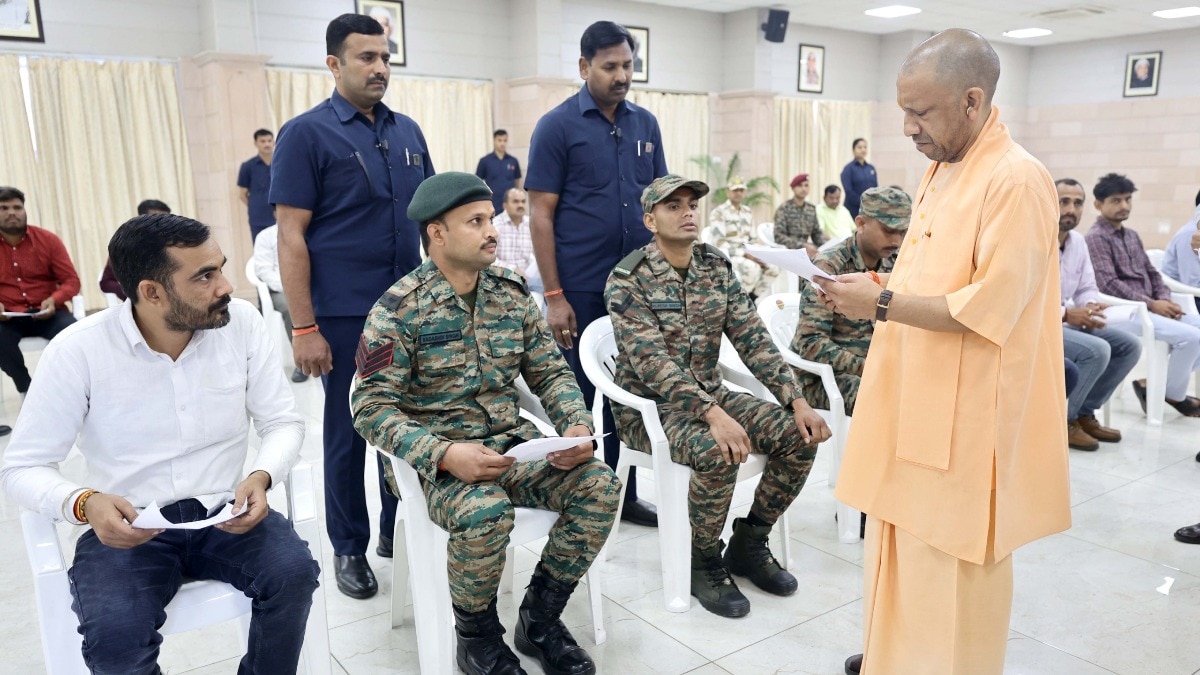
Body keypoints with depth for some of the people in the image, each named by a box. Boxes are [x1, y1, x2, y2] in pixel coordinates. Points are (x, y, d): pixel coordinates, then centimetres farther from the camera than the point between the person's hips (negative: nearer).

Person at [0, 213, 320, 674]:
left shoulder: (242, 322, -6)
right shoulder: (78, 350, -12)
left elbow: (283, 422, 0)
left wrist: (261, 476, -22)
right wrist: (83, 503, -27)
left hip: (225, 514, 2)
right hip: (126, 527, -1)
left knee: (294, 572, -25)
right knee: (114, 635, -28)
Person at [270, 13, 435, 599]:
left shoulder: (407, 131, 9)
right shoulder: (306, 134, -6)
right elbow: (290, 237, -10)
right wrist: (304, 328, -14)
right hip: (345, 318, -5)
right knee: (348, 435, 8)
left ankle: (400, 528, 31)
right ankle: (349, 549, 24)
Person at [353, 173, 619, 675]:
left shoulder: (512, 293, 5)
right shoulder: (399, 309, -11)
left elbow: (550, 372, 8)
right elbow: (372, 407, -14)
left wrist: (578, 425, -12)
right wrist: (443, 453, -29)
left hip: (513, 441, 5)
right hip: (442, 456, -5)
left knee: (600, 487, -16)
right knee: (484, 512, -35)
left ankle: (540, 619, 5)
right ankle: (477, 634, -2)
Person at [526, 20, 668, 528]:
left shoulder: (645, 124, 9)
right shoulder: (557, 126, -5)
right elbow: (540, 215, -8)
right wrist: (554, 295, -13)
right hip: (582, 290, -4)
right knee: (582, 394, 6)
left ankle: (624, 494, 26)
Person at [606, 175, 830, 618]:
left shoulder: (717, 266, 5)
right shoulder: (628, 279, -13)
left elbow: (752, 338, -1)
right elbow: (653, 361, -25)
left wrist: (796, 400, -14)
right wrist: (712, 414, -37)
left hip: (710, 393, 6)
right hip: (650, 404, -6)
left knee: (799, 435, -12)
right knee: (717, 451, -34)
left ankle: (748, 545, 7)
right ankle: (704, 564, -7)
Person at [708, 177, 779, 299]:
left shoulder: (748, 212, 16)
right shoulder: (718, 213, -6)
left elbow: (753, 239, 19)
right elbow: (719, 243, -15)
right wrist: (744, 254, -21)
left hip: (748, 255, 7)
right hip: (727, 256, -6)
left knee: (773, 268, -19)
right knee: (753, 268, -33)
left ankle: (752, 298, -10)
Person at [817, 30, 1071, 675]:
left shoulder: (1016, 180, -17)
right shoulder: (941, 170, 11)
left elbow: (991, 308, -22)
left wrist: (883, 304, -20)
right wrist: (876, 284, 2)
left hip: (965, 412, -9)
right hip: (914, 394, 9)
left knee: (952, 556, 6)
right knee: (901, 534, 19)